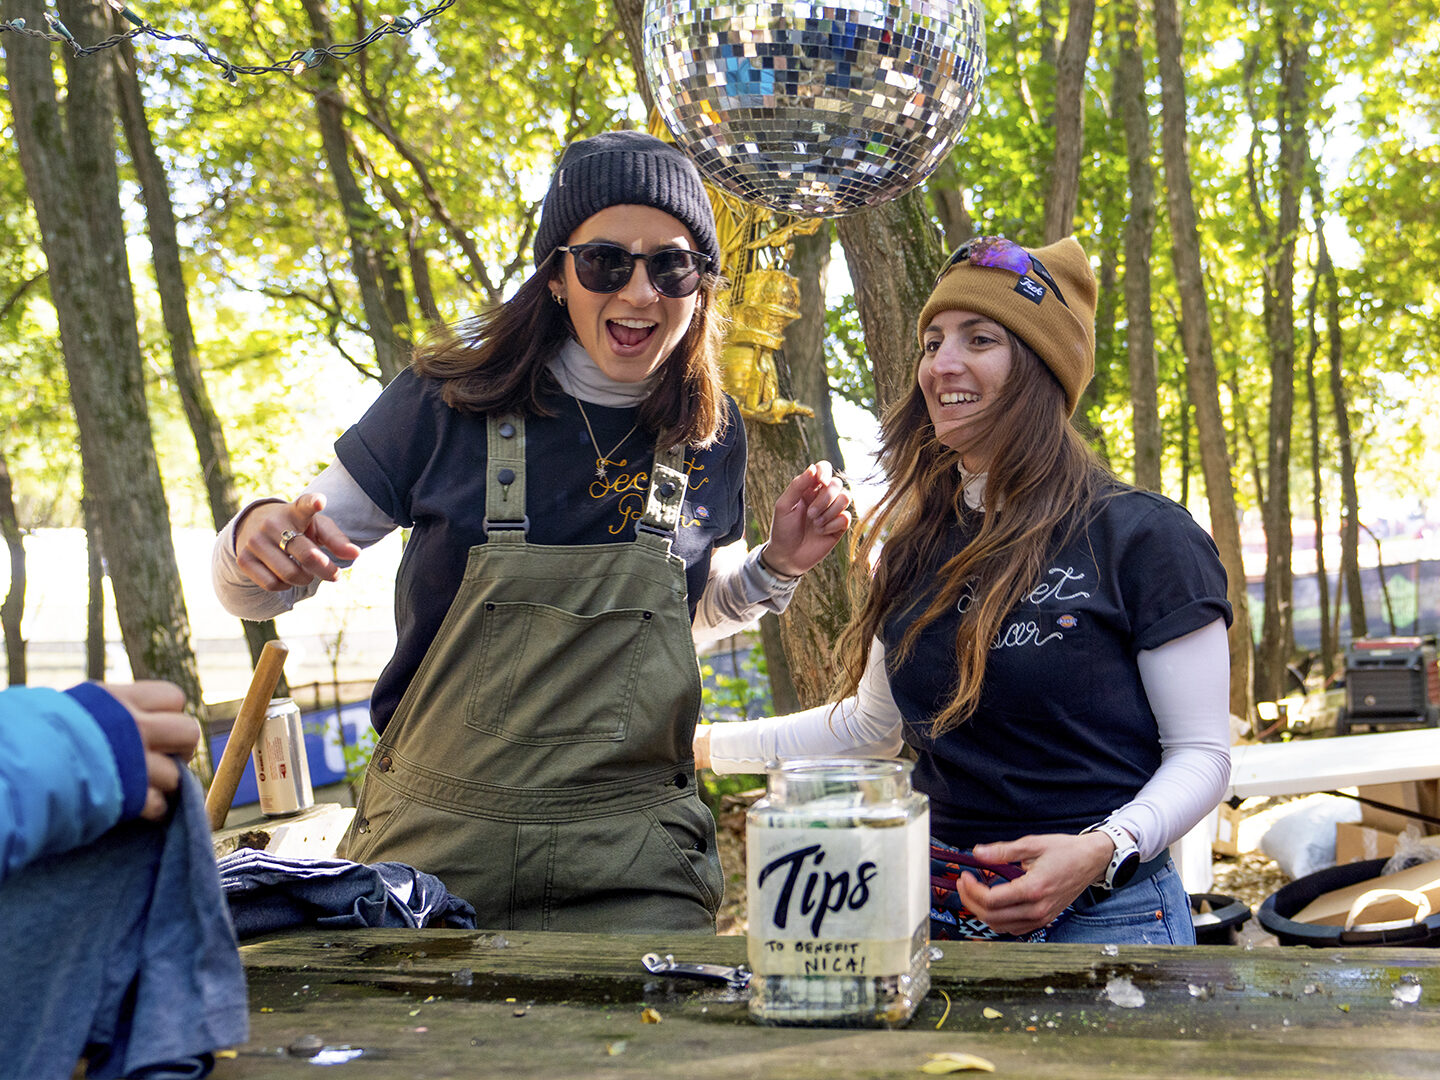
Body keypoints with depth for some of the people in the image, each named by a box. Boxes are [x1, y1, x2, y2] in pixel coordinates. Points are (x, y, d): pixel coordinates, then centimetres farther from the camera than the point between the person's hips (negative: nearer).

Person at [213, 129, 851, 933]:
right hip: (428, 857, -1)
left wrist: (775, 570, 2)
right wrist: (254, 543, -21)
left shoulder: (712, 437, 1)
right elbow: (257, 591, 1)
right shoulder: (447, 402, -7)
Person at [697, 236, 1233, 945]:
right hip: (939, 912, 5)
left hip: (1099, 914, -5)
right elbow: (871, 723, 18)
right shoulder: (916, 547, 7)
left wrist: (1102, 851, -24)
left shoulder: (1142, 536, -9)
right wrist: (705, 744, 16)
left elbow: (1202, 752, -8)